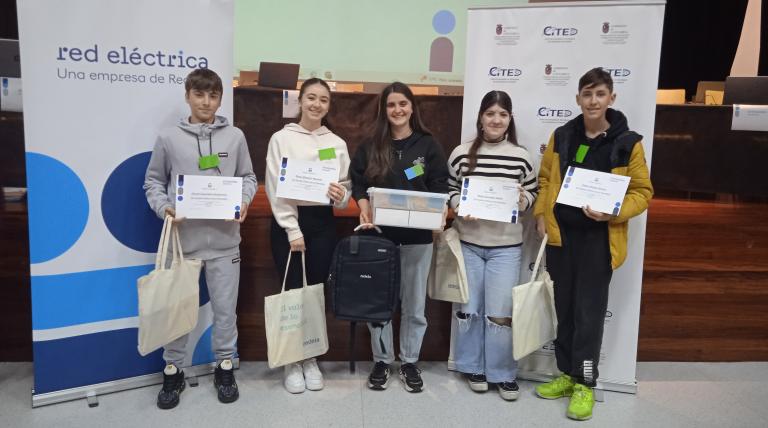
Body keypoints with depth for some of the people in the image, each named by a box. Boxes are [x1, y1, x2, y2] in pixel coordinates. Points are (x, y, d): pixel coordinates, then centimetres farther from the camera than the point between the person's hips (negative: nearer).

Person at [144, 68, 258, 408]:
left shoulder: (235, 137, 3)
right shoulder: (168, 138, 0)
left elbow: (248, 177, 10)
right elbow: (153, 182, 7)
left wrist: (244, 201, -9)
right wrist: (163, 207, -10)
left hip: (224, 239, 1)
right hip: (182, 237, 0)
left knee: (225, 307, 10)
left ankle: (225, 367, 27)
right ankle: (173, 371, 27)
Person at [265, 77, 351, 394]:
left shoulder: (337, 143, 8)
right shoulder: (281, 139, -1)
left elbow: (345, 188, 10)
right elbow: (275, 189, -5)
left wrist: (341, 196, -15)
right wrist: (292, 229, -12)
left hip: (322, 223, 3)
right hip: (287, 221, -2)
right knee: (292, 292, 0)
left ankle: (311, 359, 22)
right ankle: (292, 362, 15)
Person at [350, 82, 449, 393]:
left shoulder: (428, 145, 4)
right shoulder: (369, 146, 6)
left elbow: (440, 187, 3)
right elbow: (357, 183, 5)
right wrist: (363, 206, -14)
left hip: (417, 236, 0)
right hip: (379, 233, 1)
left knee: (414, 303, 8)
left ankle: (410, 362, 23)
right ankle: (382, 361, 22)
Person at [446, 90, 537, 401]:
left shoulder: (521, 157, 0)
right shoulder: (461, 153, -1)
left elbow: (533, 194, 10)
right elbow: (449, 191, 7)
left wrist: (522, 200, -11)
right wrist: (460, 208, -12)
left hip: (506, 247, 0)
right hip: (468, 243, 1)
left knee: (500, 312, 1)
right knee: (469, 307, 10)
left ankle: (504, 373, 19)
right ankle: (473, 367, 28)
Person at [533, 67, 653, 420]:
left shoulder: (627, 143, -6)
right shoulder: (562, 136, 4)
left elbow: (642, 191, -1)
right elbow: (545, 179, 14)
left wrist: (613, 213, -18)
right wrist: (540, 214, 1)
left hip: (599, 238, -4)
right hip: (561, 234, 4)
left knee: (589, 311, 1)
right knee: (564, 307, 12)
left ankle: (585, 384, 15)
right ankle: (567, 374, 27)